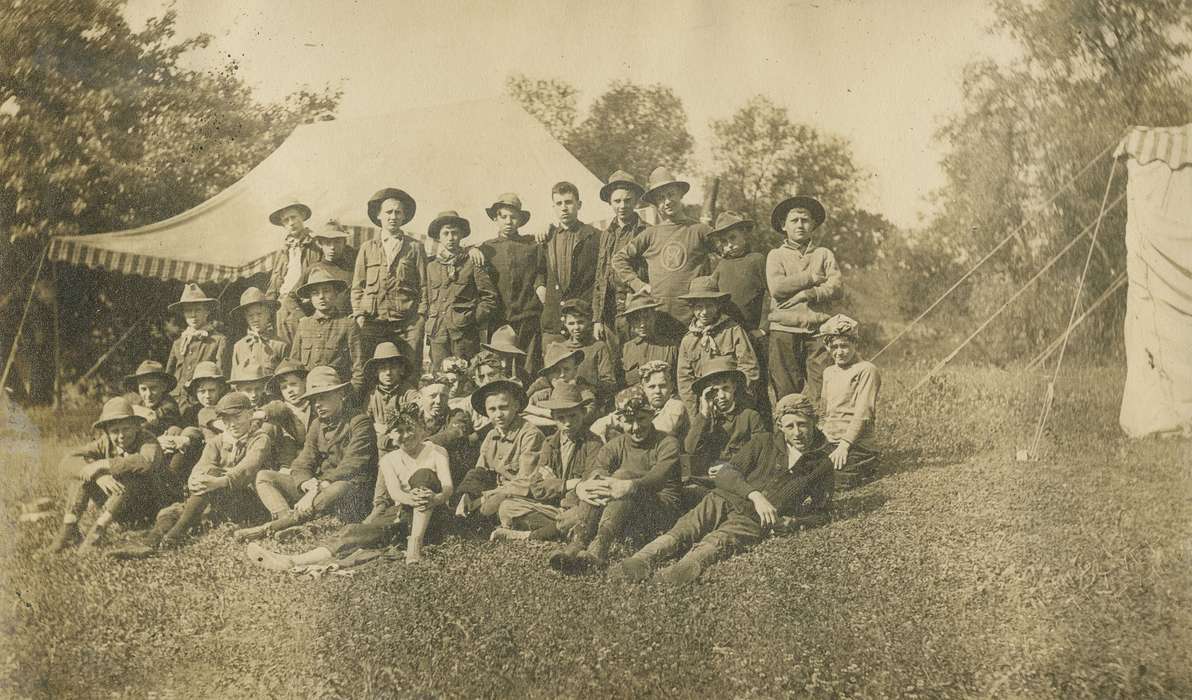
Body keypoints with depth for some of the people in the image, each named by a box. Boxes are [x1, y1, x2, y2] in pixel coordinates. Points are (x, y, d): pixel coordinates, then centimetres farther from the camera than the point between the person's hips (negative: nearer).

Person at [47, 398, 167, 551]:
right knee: (80, 469, -12)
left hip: (144, 509, -5)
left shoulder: (147, 441, -19)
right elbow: (67, 462, -16)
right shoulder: (105, 443, -5)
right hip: (115, 508, 5)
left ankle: (99, 528, -29)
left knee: (130, 477, -35)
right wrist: (98, 476, -35)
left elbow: (147, 462, -44)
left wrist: (102, 465, -37)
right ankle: (69, 529, -16)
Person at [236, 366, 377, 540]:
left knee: (342, 487, -42)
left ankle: (270, 528, -40)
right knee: (263, 476, -3)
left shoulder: (360, 422, -5)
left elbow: (351, 466, -17)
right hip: (317, 485, 7)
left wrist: (323, 485, -28)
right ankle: (287, 517, -33)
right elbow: (301, 465, 6)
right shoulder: (317, 425, 15)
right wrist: (306, 483, -17)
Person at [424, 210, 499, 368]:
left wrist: (474, 319, -4)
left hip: (465, 334, -3)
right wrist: (429, 328, 11)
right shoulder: (431, 266, 15)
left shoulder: (472, 263, 5)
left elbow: (490, 298, 4)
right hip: (437, 335, 3)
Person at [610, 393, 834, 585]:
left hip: (754, 520, -3)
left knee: (714, 544, -36)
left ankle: (684, 570, -64)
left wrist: (790, 522, -5)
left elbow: (820, 516, 17)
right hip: (724, 501, 3)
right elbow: (725, 475, 6)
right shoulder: (764, 443, 17)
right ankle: (642, 560, -51)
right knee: (683, 530, -28)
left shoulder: (822, 465, 14)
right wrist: (755, 495, -12)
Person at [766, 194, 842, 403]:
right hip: (784, 330, -1)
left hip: (817, 331, 1)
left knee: (818, 392, -6)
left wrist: (807, 294, -10)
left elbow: (837, 288, 2)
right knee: (786, 391, -3)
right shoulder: (776, 255, 12)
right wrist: (812, 278, -2)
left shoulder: (824, 254, 16)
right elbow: (776, 288, -5)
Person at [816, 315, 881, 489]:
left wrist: (845, 445, -21)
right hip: (827, 442, 7)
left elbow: (863, 414, -14)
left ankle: (866, 465, 5)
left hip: (854, 443, -7)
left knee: (836, 479, -26)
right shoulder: (828, 372, 19)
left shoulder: (866, 370, -6)